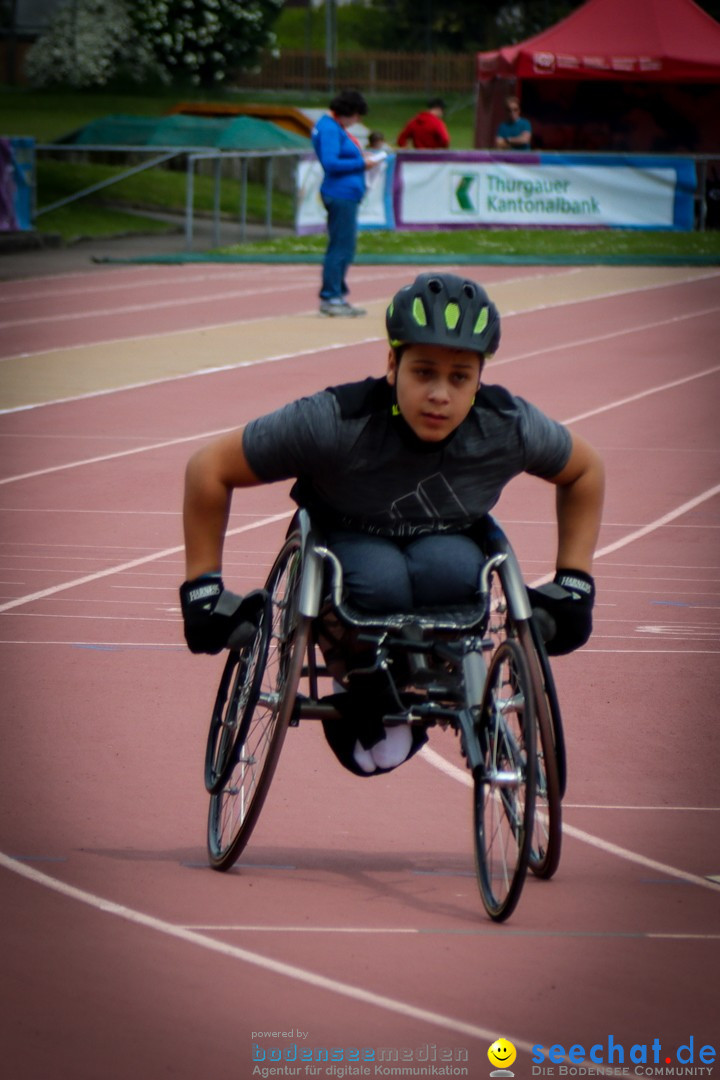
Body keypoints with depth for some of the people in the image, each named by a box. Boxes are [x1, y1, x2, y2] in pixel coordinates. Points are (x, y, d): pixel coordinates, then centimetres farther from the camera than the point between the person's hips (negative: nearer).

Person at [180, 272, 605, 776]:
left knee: (448, 567, -35)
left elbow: (585, 469, 3)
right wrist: (202, 589, -15)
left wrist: (574, 584, -2)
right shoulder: (336, 423, -29)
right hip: (346, 543, -2)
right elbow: (209, 469, -19)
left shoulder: (509, 428, -20)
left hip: (447, 543, 2)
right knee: (381, 580, -37)